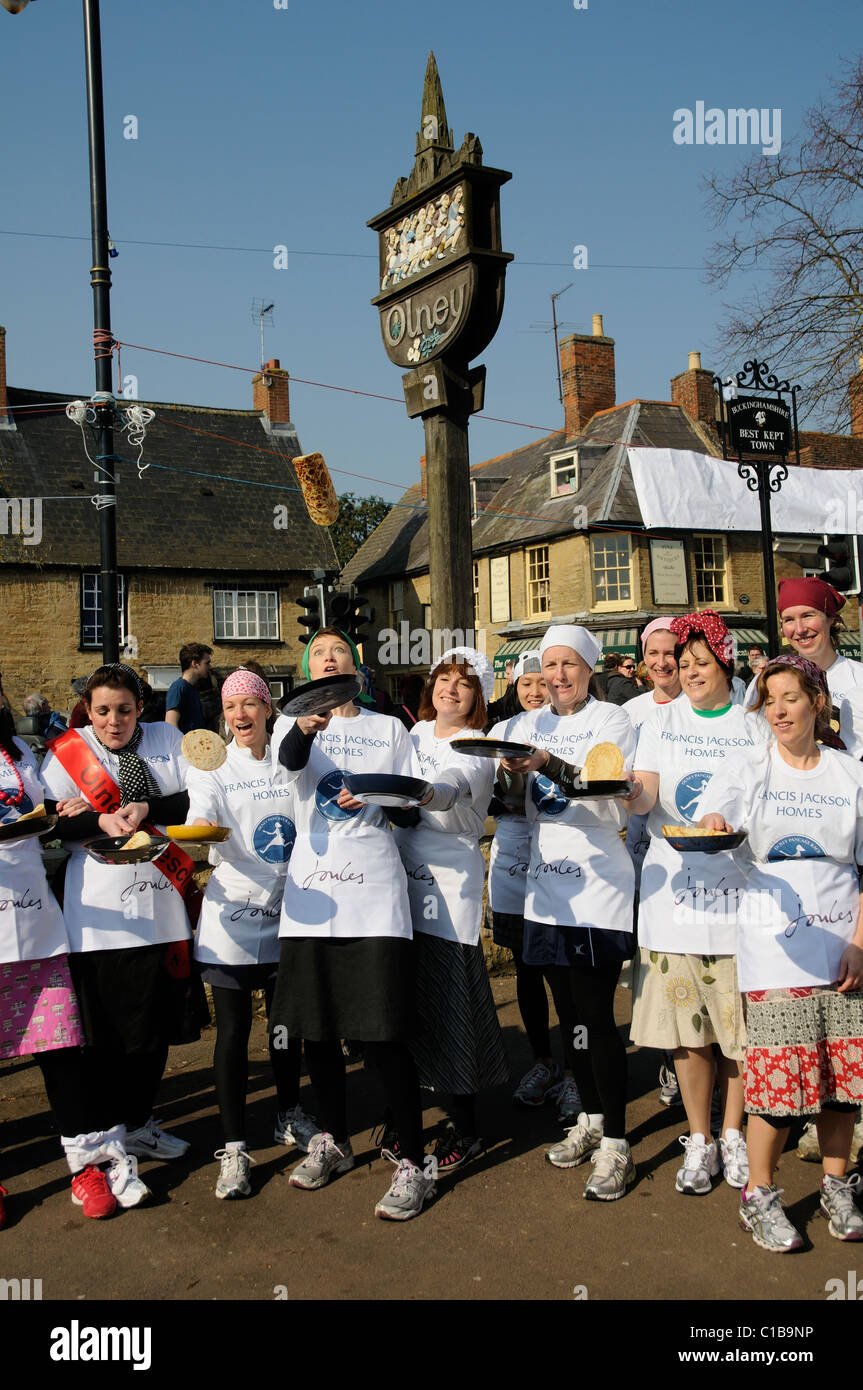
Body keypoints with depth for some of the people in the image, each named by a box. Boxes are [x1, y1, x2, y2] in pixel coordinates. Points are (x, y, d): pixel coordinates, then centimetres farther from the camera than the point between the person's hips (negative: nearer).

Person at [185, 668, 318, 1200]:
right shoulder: (213, 767, 0)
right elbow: (200, 820, -17)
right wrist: (193, 831, -40)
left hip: (287, 912, 3)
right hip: (233, 912, -3)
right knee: (233, 1031, 0)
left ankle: (291, 1116, 32)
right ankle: (234, 1146, 10)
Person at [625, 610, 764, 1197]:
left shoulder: (754, 727, 7)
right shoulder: (660, 725, 9)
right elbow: (647, 797, -5)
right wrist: (628, 794, -27)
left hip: (739, 887, 0)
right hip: (675, 886, 1)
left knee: (740, 1021, 3)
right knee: (687, 1022, 4)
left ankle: (733, 1135, 22)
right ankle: (699, 1141, 19)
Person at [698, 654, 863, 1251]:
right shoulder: (749, 775, 5)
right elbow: (710, 822, -12)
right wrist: (711, 830, -36)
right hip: (775, 941, -2)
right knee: (780, 1069, -5)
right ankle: (759, 1196, 11)